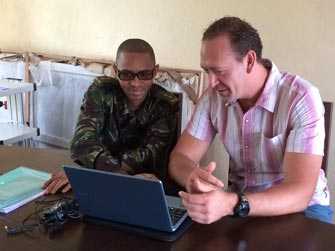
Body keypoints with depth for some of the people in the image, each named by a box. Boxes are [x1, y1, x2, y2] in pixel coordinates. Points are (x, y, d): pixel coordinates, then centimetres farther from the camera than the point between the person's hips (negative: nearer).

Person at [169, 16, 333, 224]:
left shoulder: (301, 98, -21)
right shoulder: (213, 96, -6)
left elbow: (299, 193, -28)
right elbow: (180, 158, -5)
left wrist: (231, 205, -45)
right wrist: (192, 178, -30)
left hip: (300, 207, -4)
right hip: (237, 200, 4)